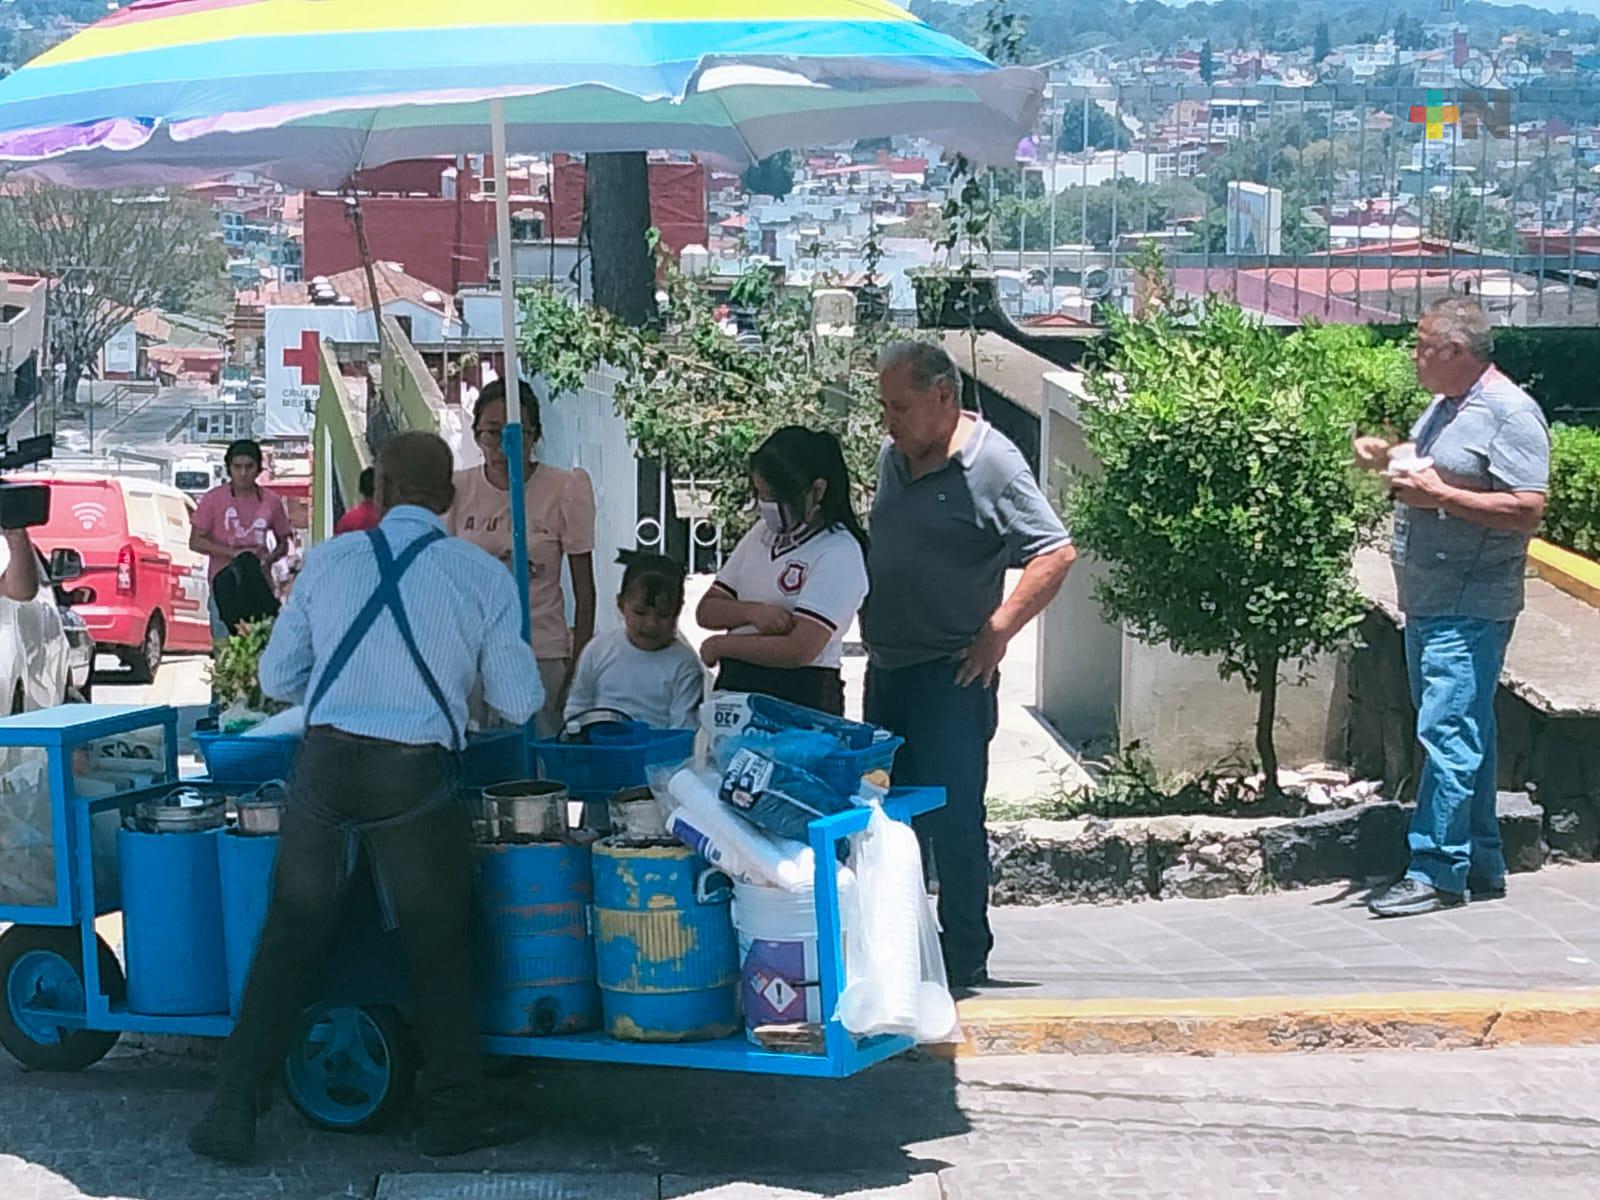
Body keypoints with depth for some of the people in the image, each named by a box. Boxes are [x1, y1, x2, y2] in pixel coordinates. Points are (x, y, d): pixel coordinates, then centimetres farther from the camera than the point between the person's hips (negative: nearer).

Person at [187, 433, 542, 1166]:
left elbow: (277, 677, 12)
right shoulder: (483, 576, 0)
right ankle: (453, 1112, 20)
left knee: (290, 934, 12)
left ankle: (232, 1107, 15)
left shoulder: (327, 561, 5)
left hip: (324, 762, 2)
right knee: (438, 944, 12)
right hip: (412, 775, -2)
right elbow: (519, 702, 4)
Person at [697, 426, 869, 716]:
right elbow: (706, 610, 12)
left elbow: (799, 650, -18)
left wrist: (720, 645, -5)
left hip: (801, 701, -6)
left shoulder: (838, 553, -10)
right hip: (735, 689, 6)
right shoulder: (761, 533, 13)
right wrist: (752, 612, -10)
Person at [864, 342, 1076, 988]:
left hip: (952, 675, -8)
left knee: (952, 819, -4)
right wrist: (871, 628, 14)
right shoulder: (894, 458, 11)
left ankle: (965, 956, 7)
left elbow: (1056, 554, -15)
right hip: (887, 668, 8)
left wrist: (998, 630, -16)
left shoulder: (992, 465, -13)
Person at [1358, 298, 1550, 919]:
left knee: (1448, 734, -11)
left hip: (1470, 610, -10)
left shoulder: (1509, 413, -14)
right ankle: (1481, 865, 22)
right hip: (1427, 604, 10)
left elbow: (1528, 511, -21)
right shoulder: (1444, 406, 15)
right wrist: (1389, 458, 10)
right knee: (1465, 736, 14)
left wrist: (1439, 495, -22)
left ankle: (1437, 872, -7)